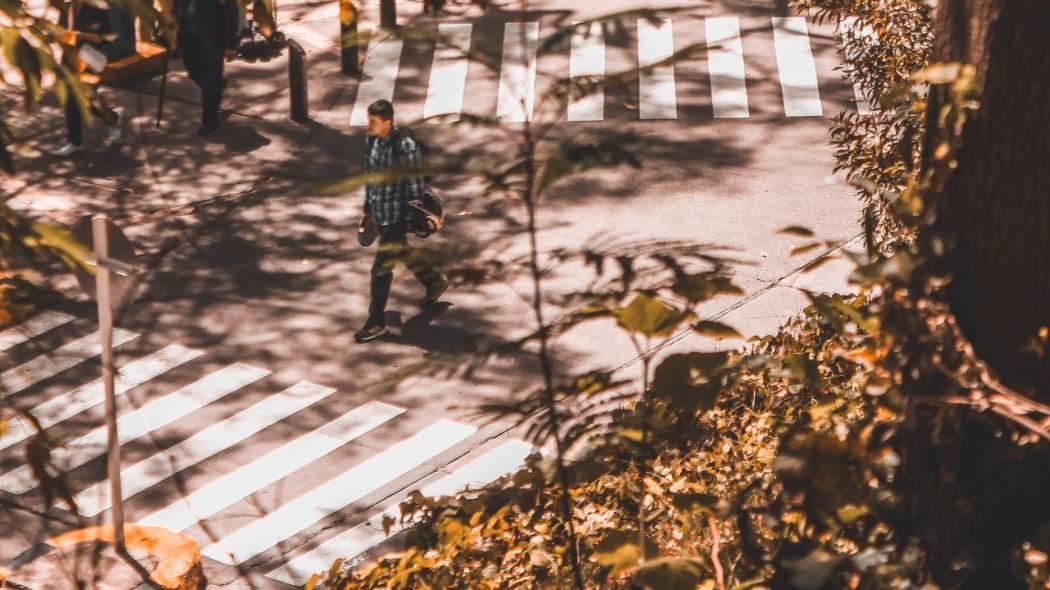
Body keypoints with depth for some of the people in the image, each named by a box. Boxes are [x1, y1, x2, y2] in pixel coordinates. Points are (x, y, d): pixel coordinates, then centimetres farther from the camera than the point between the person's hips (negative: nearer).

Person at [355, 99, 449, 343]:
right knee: (401, 253, 26)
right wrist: (367, 206, 16)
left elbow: (416, 187, -18)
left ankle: (376, 323, 9)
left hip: (396, 215, -8)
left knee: (381, 268, -3)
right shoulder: (371, 140, -3)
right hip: (378, 212, 8)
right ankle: (435, 282, 50)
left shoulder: (405, 148, -24)